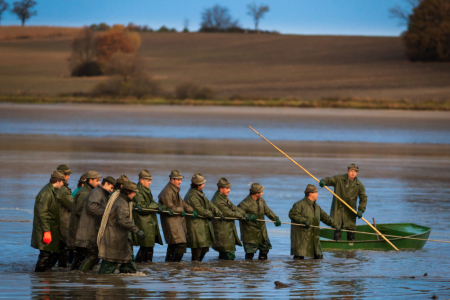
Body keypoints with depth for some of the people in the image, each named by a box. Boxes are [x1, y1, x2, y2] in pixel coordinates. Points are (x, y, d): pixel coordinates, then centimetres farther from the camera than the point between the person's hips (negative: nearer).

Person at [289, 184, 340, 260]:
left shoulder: (316, 206, 19)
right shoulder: (300, 204, -8)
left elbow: (325, 217, 26)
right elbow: (292, 214, -18)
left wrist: (334, 225, 22)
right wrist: (304, 221, -25)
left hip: (314, 237, 8)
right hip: (301, 236, -8)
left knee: (319, 257, 6)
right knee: (299, 257, -12)